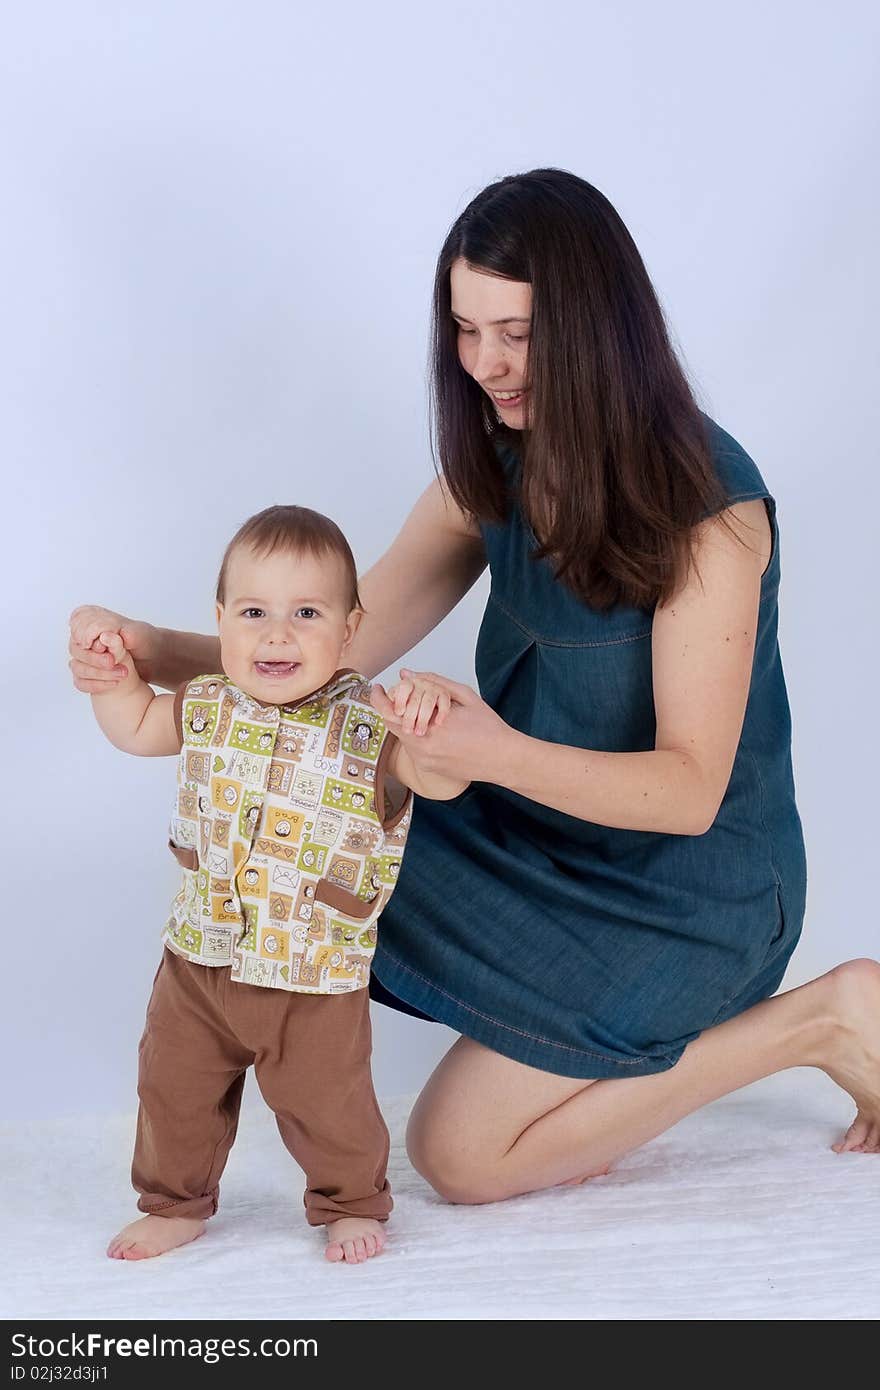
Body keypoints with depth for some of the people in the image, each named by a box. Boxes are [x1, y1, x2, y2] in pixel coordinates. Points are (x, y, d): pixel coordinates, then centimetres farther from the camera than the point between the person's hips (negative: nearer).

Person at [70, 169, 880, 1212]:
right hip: (546, 831, 7)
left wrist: (499, 753, -43)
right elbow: (340, 645, -4)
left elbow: (689, 790, -26)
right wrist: (161, 651, -21)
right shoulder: (497, 467, -2)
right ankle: (588, 1064, 7)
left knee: (460, 1155, -9)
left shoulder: (708, 507, -24)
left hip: (685, 892, -7)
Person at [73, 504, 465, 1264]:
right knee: (173, 1088, 16)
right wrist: (112, 666, 1)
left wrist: (430, 717, -44)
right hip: (199, 958, 4)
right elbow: (137, 729, 16)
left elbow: (443, 781, -26)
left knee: (325, 1101, 9)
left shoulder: (368, 723, -15)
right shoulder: (208, 708, -2)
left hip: (317, 977, -4)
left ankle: (352, 1204, 37)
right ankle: (177, 1203, 40)